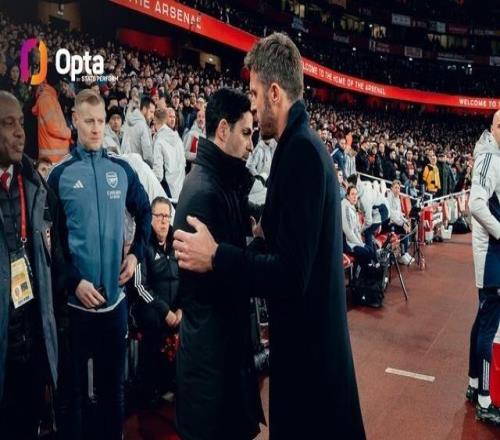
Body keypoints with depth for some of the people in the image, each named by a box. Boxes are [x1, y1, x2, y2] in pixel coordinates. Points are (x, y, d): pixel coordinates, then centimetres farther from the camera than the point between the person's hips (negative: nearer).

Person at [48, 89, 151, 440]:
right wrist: (74, 282, -12)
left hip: (115, 294, 3)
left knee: (114, 380, 17)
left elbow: (145, 213, 18)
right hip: (76, 298, -2)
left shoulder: (122, 170, 5)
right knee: (73, 384, 12)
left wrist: (137, 254, 5)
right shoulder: (60, 175, -3)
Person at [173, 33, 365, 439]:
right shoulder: (308, 145, 7)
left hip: (306, 346, -9)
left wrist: (215, 256, -20)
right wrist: (267, 236, 18)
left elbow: (290, 276, -25)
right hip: (316, 335, 9)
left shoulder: (300, 152, -22)